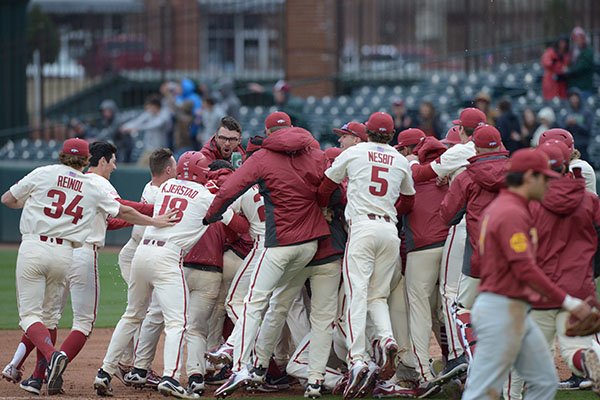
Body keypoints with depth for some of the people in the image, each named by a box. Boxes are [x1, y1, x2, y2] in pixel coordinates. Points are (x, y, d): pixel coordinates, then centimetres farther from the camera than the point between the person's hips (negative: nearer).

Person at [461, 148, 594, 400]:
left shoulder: (496, 208, 16)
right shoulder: (512, 213, -17)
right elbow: (525, 270, -23)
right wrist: (566, 301, -19)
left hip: (518, 312, 11)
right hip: (502, 311, -11)